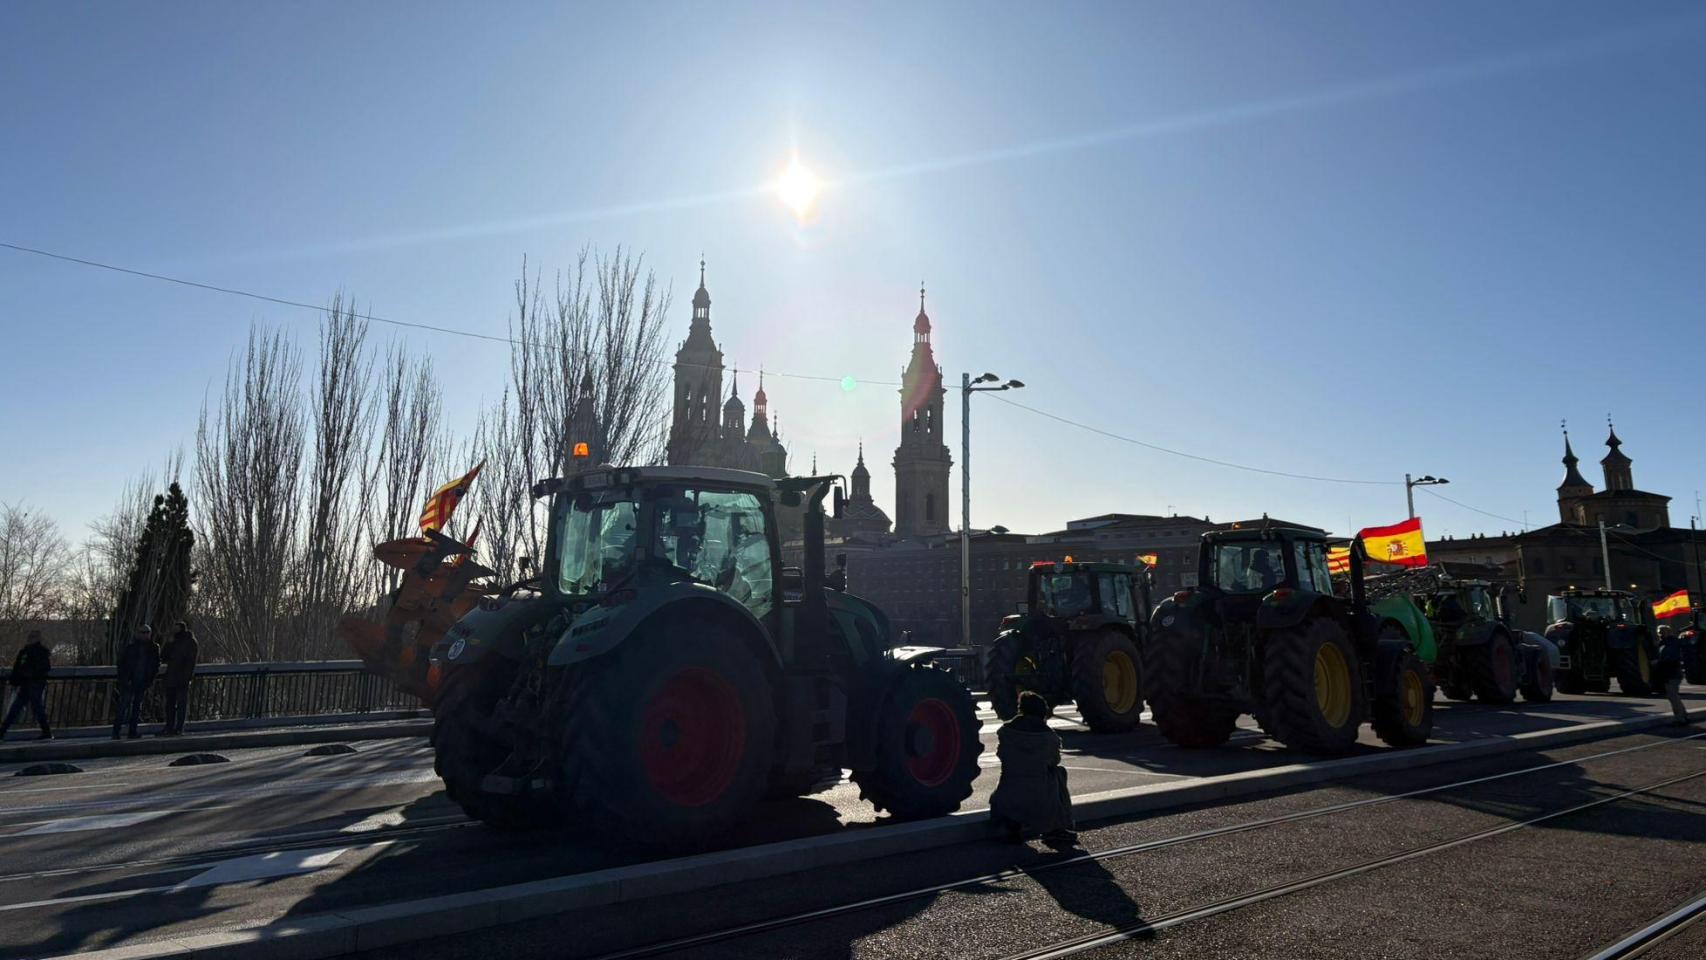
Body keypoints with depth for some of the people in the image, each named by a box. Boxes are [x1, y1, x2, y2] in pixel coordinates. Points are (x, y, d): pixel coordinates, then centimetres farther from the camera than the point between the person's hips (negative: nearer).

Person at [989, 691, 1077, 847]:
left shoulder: (1005, 731, -4)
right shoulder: (1048, 736, -7)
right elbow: (1055, 761, 9)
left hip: (1007, 803, 2)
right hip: (1041, 805, -1)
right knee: (1059, 772, 24)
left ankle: (1012, 825, 15)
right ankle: (1058, 829, 26)